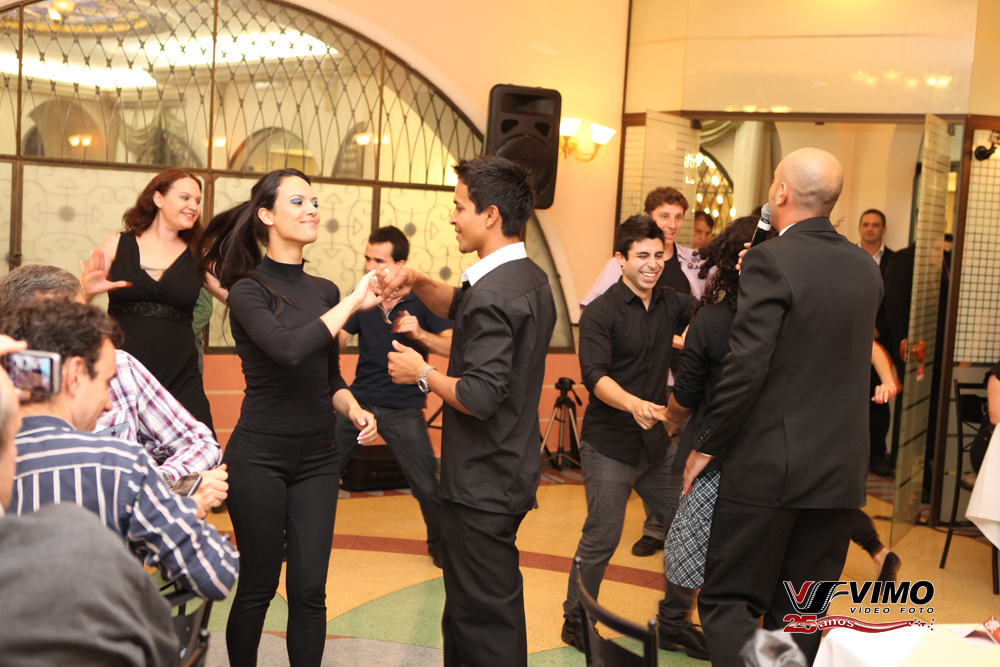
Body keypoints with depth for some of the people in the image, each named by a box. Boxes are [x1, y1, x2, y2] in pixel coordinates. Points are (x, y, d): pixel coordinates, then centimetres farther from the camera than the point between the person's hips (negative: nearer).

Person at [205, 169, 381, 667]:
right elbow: (289, 349, -26)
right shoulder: (249, 290, -7)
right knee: (257, 586, 5)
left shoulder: (324, 291, 10)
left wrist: (354, 410, -2)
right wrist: (352, 303, -19)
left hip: (317, 458, 5)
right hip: (259, 456, -4)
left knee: (309, 589, 3)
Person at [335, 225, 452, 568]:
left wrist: (420, 334, -26)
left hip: (404, 409, -3)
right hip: (358, 401, 3)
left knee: (427, 486, -4)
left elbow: (454, 347, -11)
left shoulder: (421, 301, -4)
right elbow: (336, 343, 6)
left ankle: (440, 545, 21)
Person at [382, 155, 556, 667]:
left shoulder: (495, 294, -23)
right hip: (512, 471, 10)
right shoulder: (531, 279, 8)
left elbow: (479, 397, -28)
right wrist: (417, 283, 6)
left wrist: (421, 373, -13)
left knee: (481, 615, 0)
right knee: (498, 601, 21)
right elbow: (461, 307, 23)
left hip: (481, 486, -10)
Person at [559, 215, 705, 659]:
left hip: (657, 442, 6)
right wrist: (633, 404, -39)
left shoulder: (670, 303, 7)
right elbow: (595, 376, -21)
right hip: (609, 446, -6)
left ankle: (674, 624, 25)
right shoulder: (601, 313, -11)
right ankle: (576, 623, 19)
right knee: (601, 538, -2)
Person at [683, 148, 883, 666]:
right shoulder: (866, 268, 7)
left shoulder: (771, 260, -14)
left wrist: (706, 445, -9)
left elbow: (746, 366, -19)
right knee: (797, 615, 15)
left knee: (728, 603, 4)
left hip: (770, 466, -6)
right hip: (841, 468, 7)